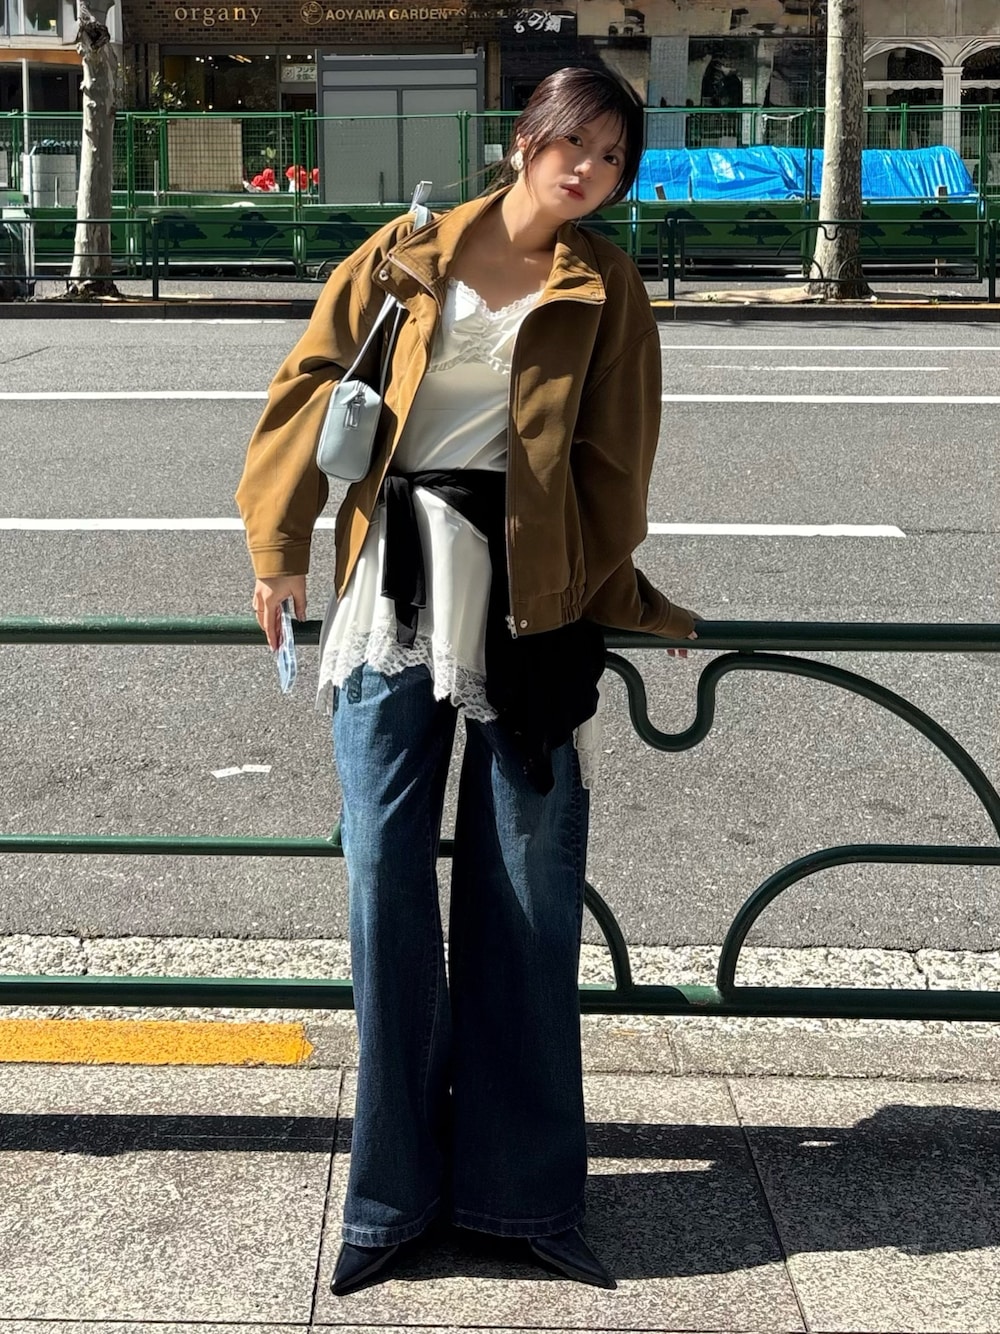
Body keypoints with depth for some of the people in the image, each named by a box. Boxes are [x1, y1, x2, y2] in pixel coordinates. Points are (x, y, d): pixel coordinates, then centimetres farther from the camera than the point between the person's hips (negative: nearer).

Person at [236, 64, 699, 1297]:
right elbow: (311, 385, 7)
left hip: (531, 595, 0)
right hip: (393, 584, 0)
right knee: (386, 877, -1)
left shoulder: (606, 293, 8)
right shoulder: (406, 257, 8)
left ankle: (522, 1187, 14)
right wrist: (280, 551, 3)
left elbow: (613, 462, 8)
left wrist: (623, 603, 5)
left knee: (529, 894, 2)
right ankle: (393, 1191, 12)